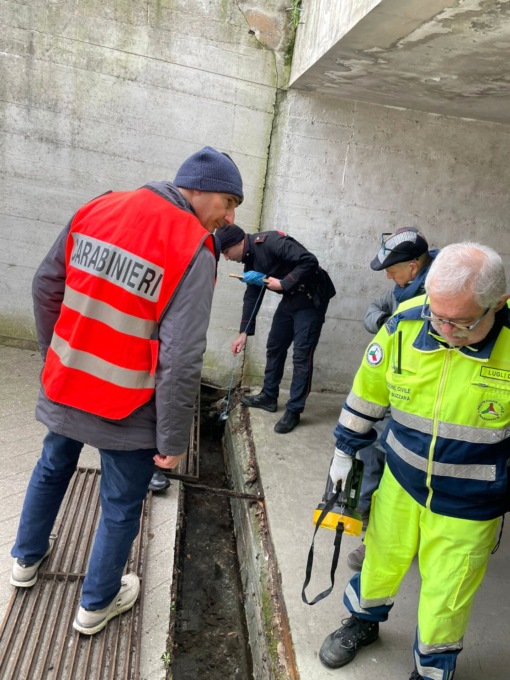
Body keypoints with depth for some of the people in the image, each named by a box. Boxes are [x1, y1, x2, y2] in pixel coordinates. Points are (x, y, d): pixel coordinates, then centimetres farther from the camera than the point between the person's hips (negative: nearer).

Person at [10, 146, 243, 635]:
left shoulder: (97, 208, -1)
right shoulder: (193, 251, -20)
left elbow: (46, 287, 5)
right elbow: (181, 360, -24)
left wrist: (56, 359, 17)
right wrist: (172, 439, -13)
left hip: (65, 385, 6)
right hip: (127, 409, -6)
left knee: (52, 468, 30)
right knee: (121, 507, 17)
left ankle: (27, 559, 53)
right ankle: (96, 604, 38)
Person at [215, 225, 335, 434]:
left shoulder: (271, 242, -24)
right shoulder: (250, 259, 4)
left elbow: (309, 261, -29)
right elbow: (251, 296, 9)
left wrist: (283, 284, -26)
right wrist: (244, 332, 6)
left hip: (312, 298, -9)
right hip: (290, 299, 9)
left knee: (302, 355, -7)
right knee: (274, 347, 14)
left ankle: (294, 410, 1)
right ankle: (269, 396, 29)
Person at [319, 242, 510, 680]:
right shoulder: (404, 325, -16)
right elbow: (367, 391, -1)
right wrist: (345, 451, 8)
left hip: (469, 505, -2)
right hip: (400, 482, 3)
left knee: (445, 596, 13)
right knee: (381, 560, 23)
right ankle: (364, 622, 54)